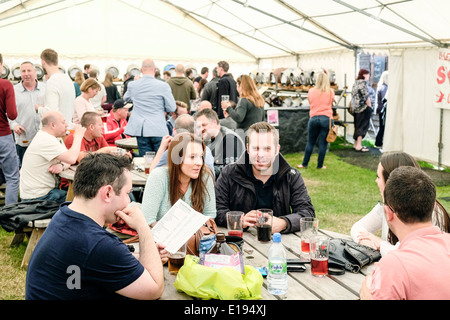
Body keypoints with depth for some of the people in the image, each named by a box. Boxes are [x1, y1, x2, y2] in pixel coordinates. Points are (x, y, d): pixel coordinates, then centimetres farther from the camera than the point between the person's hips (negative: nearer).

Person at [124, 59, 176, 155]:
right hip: (158, 129, -3)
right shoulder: (163, 86, -8)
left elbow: (125, 99, 23)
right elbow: (172, 108, -3)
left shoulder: (132, 85, 2)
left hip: (140, 129, 3)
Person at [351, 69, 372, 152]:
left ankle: (356, 144, 19)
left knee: (357, 126, 14)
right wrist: (370, 107, -9)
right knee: (363, 126, -5)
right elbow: (366, 96, -15)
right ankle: (359, 146, -7)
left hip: (355, 108, 9)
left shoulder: (355, 83, 16)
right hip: (363, 108, -9)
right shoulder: (363, 83, -10)